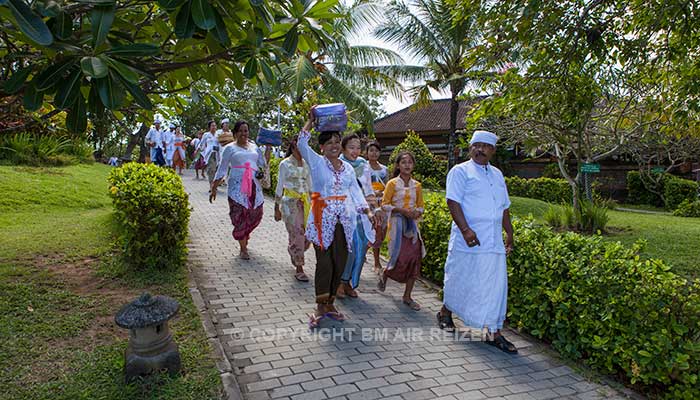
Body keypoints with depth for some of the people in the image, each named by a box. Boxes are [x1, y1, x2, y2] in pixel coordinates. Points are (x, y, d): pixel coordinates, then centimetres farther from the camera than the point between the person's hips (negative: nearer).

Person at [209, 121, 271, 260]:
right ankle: (243, 249, 5)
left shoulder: (255, 147, 16)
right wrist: (214, 188, 4)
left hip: (254, 186, 4)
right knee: (240, 216, -5)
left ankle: (244, 235, 34)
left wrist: (268, 147, 6)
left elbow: (264, 164, 9)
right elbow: (222, 170, 6)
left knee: (255, 215, 4)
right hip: (237, 186, -4)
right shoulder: (230, 148, 6)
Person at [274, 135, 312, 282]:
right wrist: (277, 208, -3)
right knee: (297, 234, -8)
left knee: (308, 234, 1)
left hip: (305, 201, 5)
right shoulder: (285, 164, -2)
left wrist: (313, 204, 14)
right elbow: (279, 187, -1)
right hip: (290, 202, -5)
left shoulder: (306, 164, 12)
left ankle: (293, 252, 33)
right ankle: (299, 269, 2)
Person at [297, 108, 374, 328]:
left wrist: (367, 211, 2)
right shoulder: (316, 162, 1)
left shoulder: (348, 167, 13)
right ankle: (320, 307, 8)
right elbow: (301, 144, -14)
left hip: (344, 221, 5)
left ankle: (330, 303, 22)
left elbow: (356, 191, 12)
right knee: (324, 263, -5)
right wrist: (310, 121, -12)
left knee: (340, 263, 8)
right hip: (323, 220, -4)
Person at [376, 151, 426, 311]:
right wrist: (401, 210, -17)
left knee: (415, 258, -1)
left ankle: (407, 296, 10)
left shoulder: (416, 185, 9)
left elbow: (420, 206, 17)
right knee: (401, 257, -10)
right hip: (397, 224, -4)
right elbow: (384, 205, -6)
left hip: (412, 225, 4)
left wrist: (417, 212, -6)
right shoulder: (392, 183, -3)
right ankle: (384, 275, 26)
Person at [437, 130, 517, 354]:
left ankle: (494, 333, 11)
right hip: (467, 240, -5)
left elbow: (504, 207, 23)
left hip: (493, 242, 6)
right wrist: (465, 229, -23)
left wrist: (509, 234, 19)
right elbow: (453, 201, -13)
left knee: (496, 285, 3)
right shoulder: (461, 171, -2)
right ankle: (445, 313, 32)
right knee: (459, 280, 7)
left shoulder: (497, 175, 18)